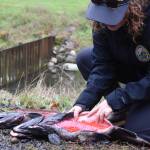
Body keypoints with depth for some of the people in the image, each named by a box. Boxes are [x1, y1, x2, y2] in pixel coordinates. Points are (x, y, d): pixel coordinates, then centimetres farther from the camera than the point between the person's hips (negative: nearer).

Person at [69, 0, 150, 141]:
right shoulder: (103, 24, -16)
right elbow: (102, 66, -15)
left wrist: (114, 101, -33)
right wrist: (83, 103, -26)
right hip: (134, 71, 6)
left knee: (136, 130, -23)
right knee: (85, 58, -6)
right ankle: (124, 110, 1)